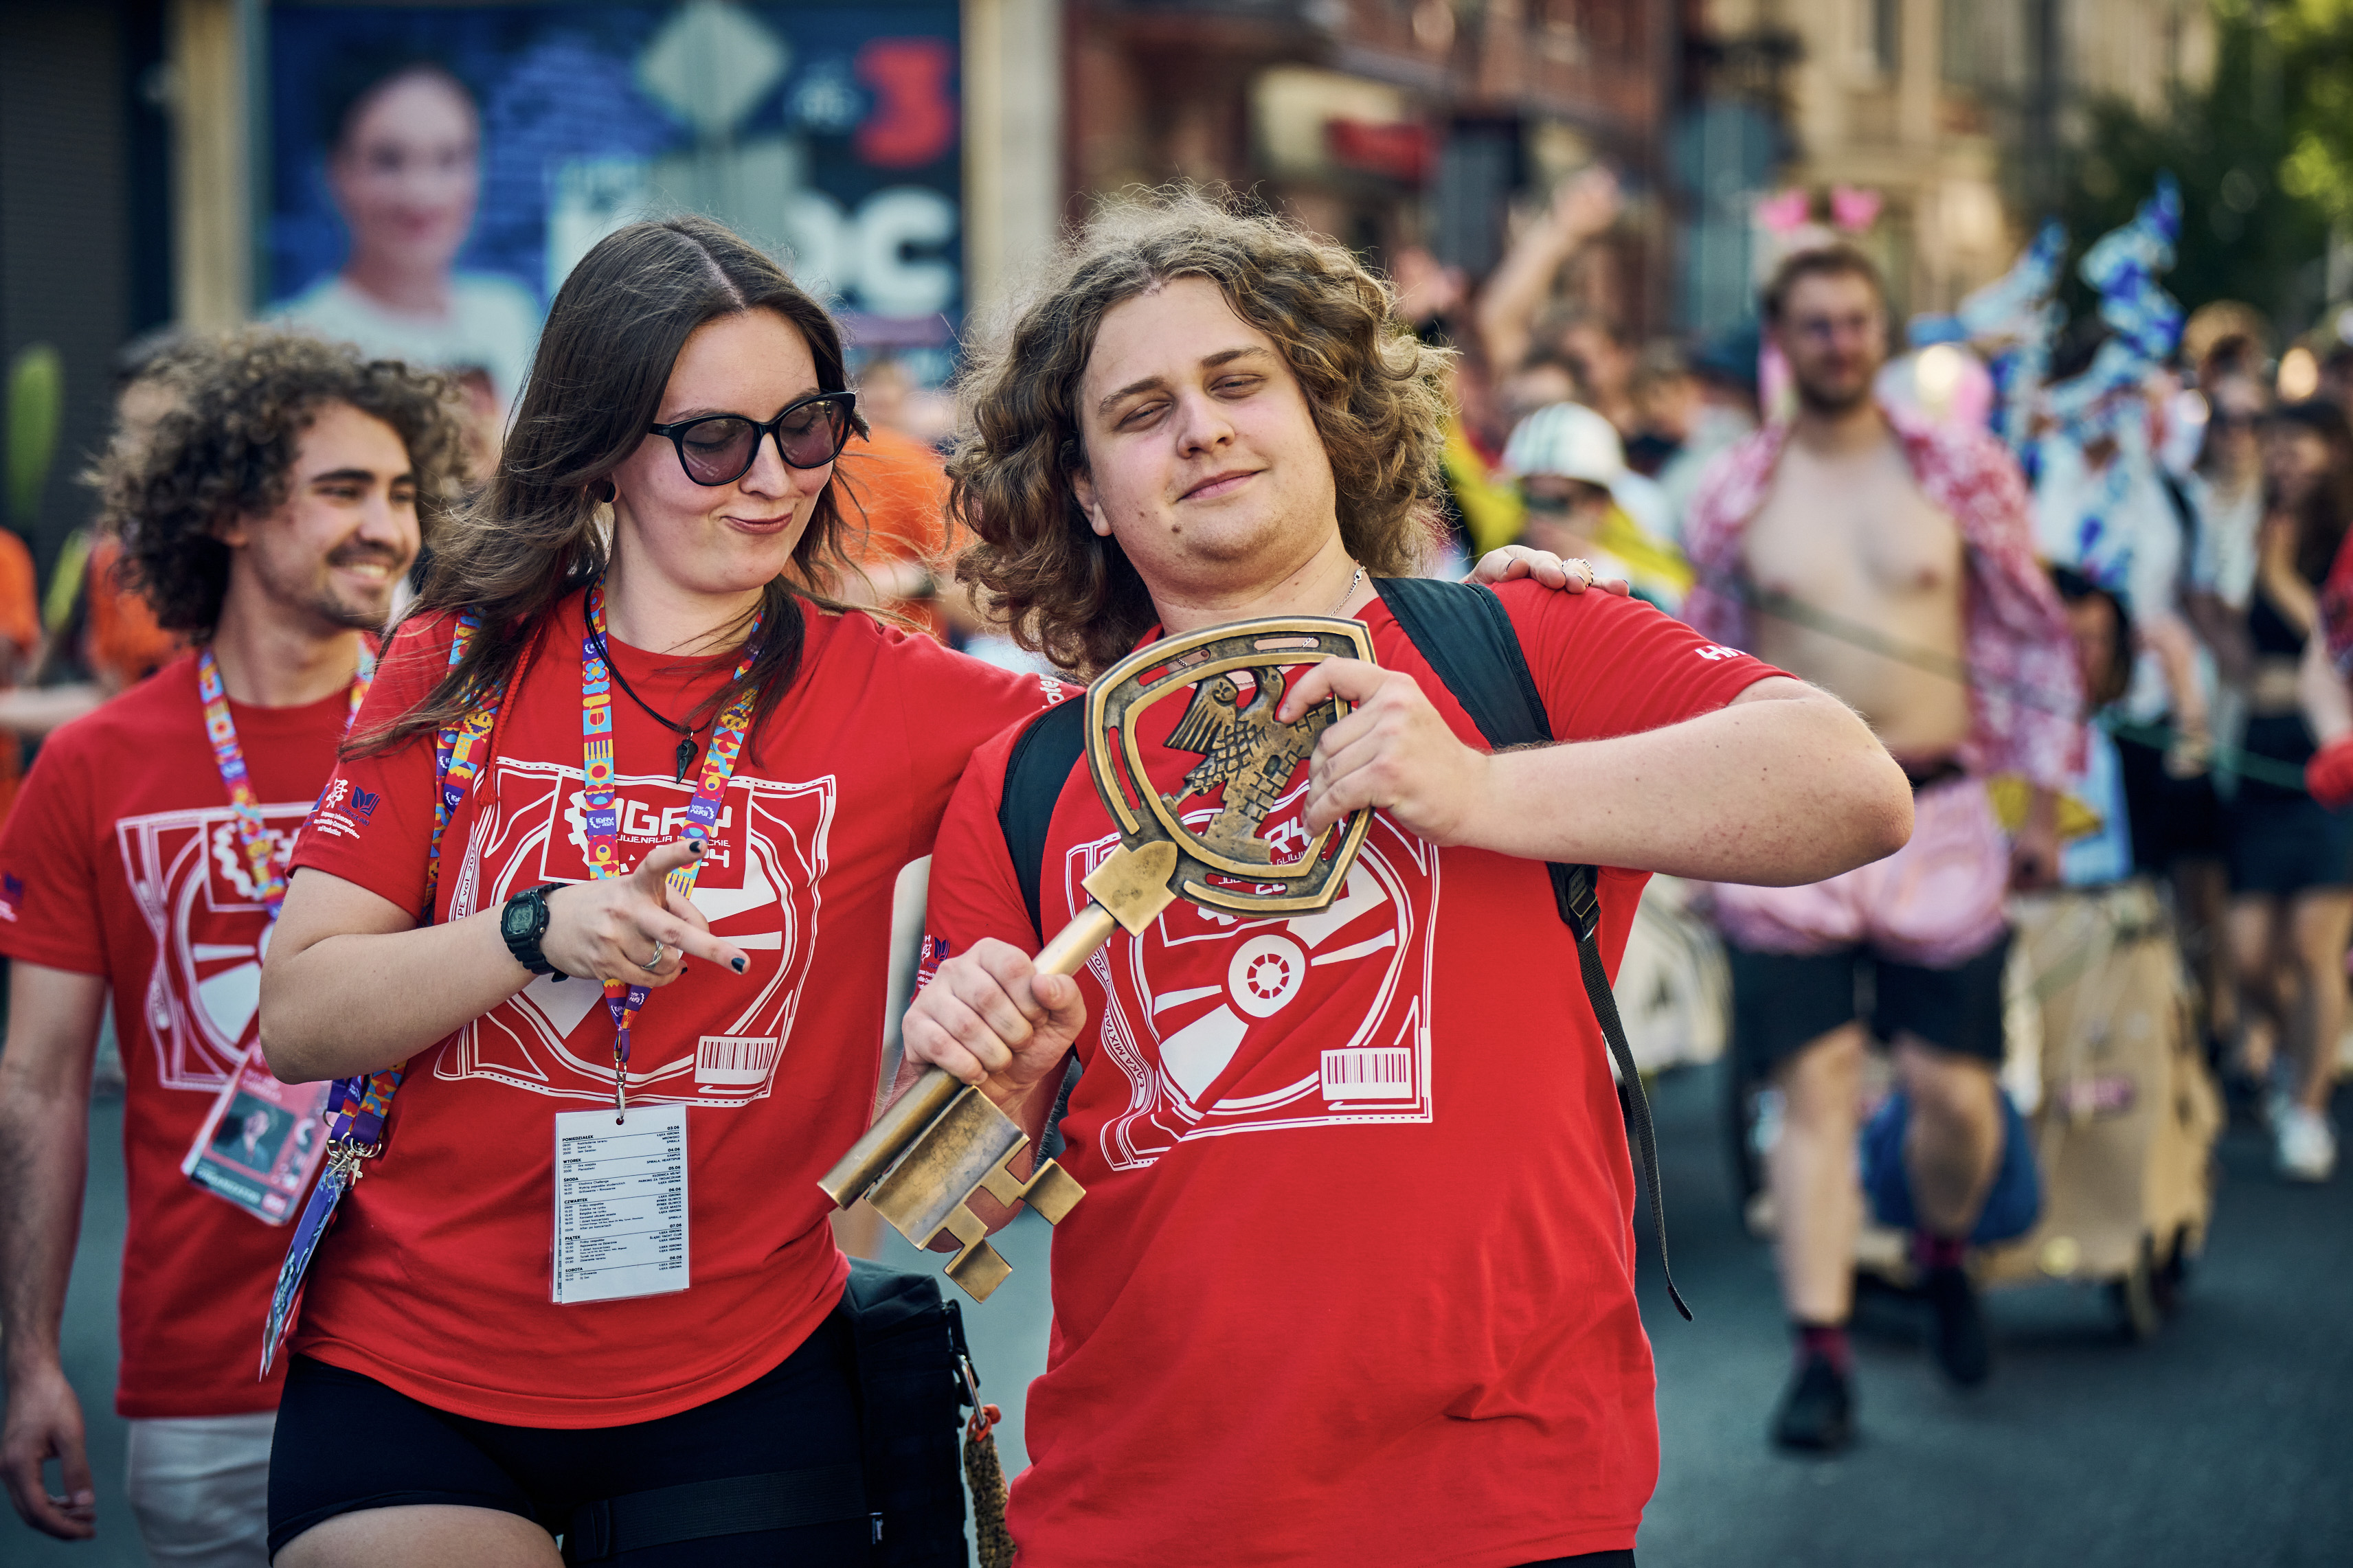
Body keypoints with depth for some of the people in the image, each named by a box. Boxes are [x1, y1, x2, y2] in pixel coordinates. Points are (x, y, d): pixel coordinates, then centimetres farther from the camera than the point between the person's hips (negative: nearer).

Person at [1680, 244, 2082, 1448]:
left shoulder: (1963, 473, 3)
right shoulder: (1732, 493, 4)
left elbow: (2037, 639, 8)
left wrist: (2044, 805, 5)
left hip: (1937, 817, 0)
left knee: (1954, 1088, 1)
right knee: (1814, 1092, -5)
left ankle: (1945, 1257, 33)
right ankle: (1821, 1356, -1)